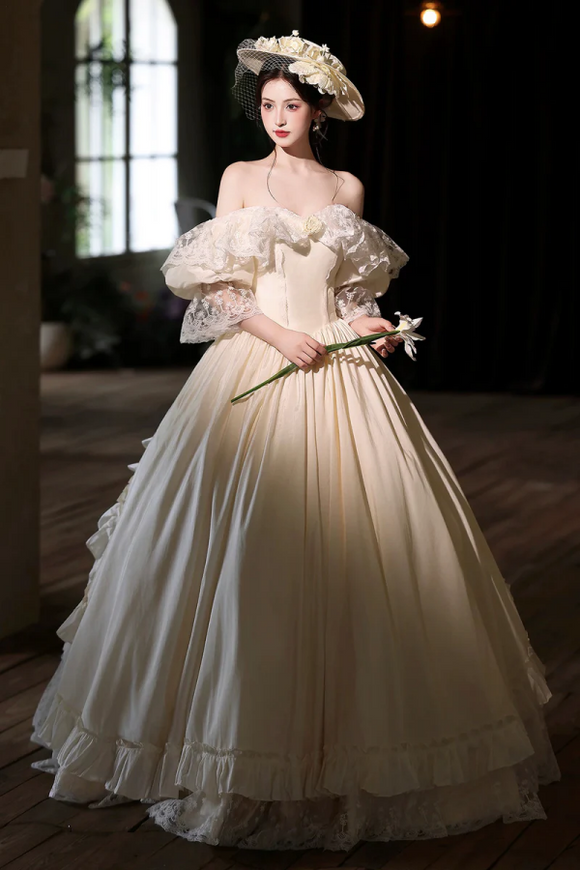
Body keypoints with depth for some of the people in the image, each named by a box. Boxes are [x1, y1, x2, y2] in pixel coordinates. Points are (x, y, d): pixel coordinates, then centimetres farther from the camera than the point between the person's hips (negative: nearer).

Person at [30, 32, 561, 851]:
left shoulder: (348, 189, 12)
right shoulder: (241, 178, 6)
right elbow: (213, 289, 2)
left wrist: (370, 325, -3)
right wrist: (275, 330, -11)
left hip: (338, 371, 2)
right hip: (256, 364, -2)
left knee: (356, 541, -2)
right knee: (247, 549, -6)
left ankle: (347, 728, 10)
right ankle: (238, 718, 6)